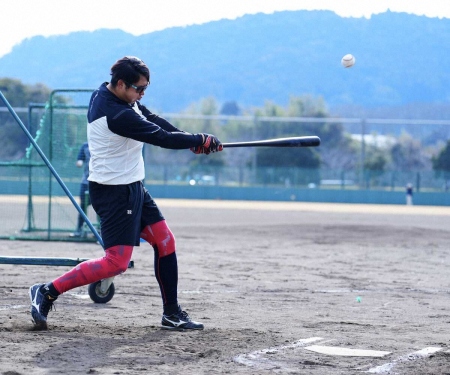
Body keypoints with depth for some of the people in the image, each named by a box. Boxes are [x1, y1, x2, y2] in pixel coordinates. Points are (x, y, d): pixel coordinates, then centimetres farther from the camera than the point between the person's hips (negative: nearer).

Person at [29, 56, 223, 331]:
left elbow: (153, 120, 8)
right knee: (116, 262, -12)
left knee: (165, 241, 11)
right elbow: (162, 138, -22)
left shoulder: (105, 93, 3)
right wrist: (200, 141, -8)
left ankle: (172, 313, 17)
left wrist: (190, 140, -3)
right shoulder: (118, 115, -27)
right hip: (114, 192, -11)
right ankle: (47, 292, -7)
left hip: (132, 187, 11)